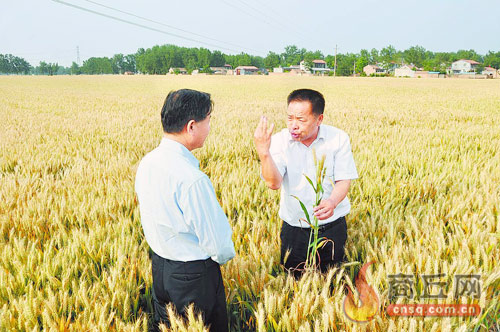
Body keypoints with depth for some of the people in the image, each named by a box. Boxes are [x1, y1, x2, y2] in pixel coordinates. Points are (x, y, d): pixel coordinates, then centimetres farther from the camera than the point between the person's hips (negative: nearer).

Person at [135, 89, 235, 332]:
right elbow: (217, 245, -23)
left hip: (159, 267, 8)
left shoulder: (146, 163, -4)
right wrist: (225, 255, -1)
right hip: (193, 275, -8)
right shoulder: (192, 179, -31)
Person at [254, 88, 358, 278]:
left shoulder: (338, 139, -10)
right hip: (294, 228, 0)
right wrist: (263, 152, -38)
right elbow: (274, 183, -22)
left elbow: (344, 180, -9)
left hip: (332, 225, 1)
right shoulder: (279, 141, -12)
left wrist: (333, 201, -30)